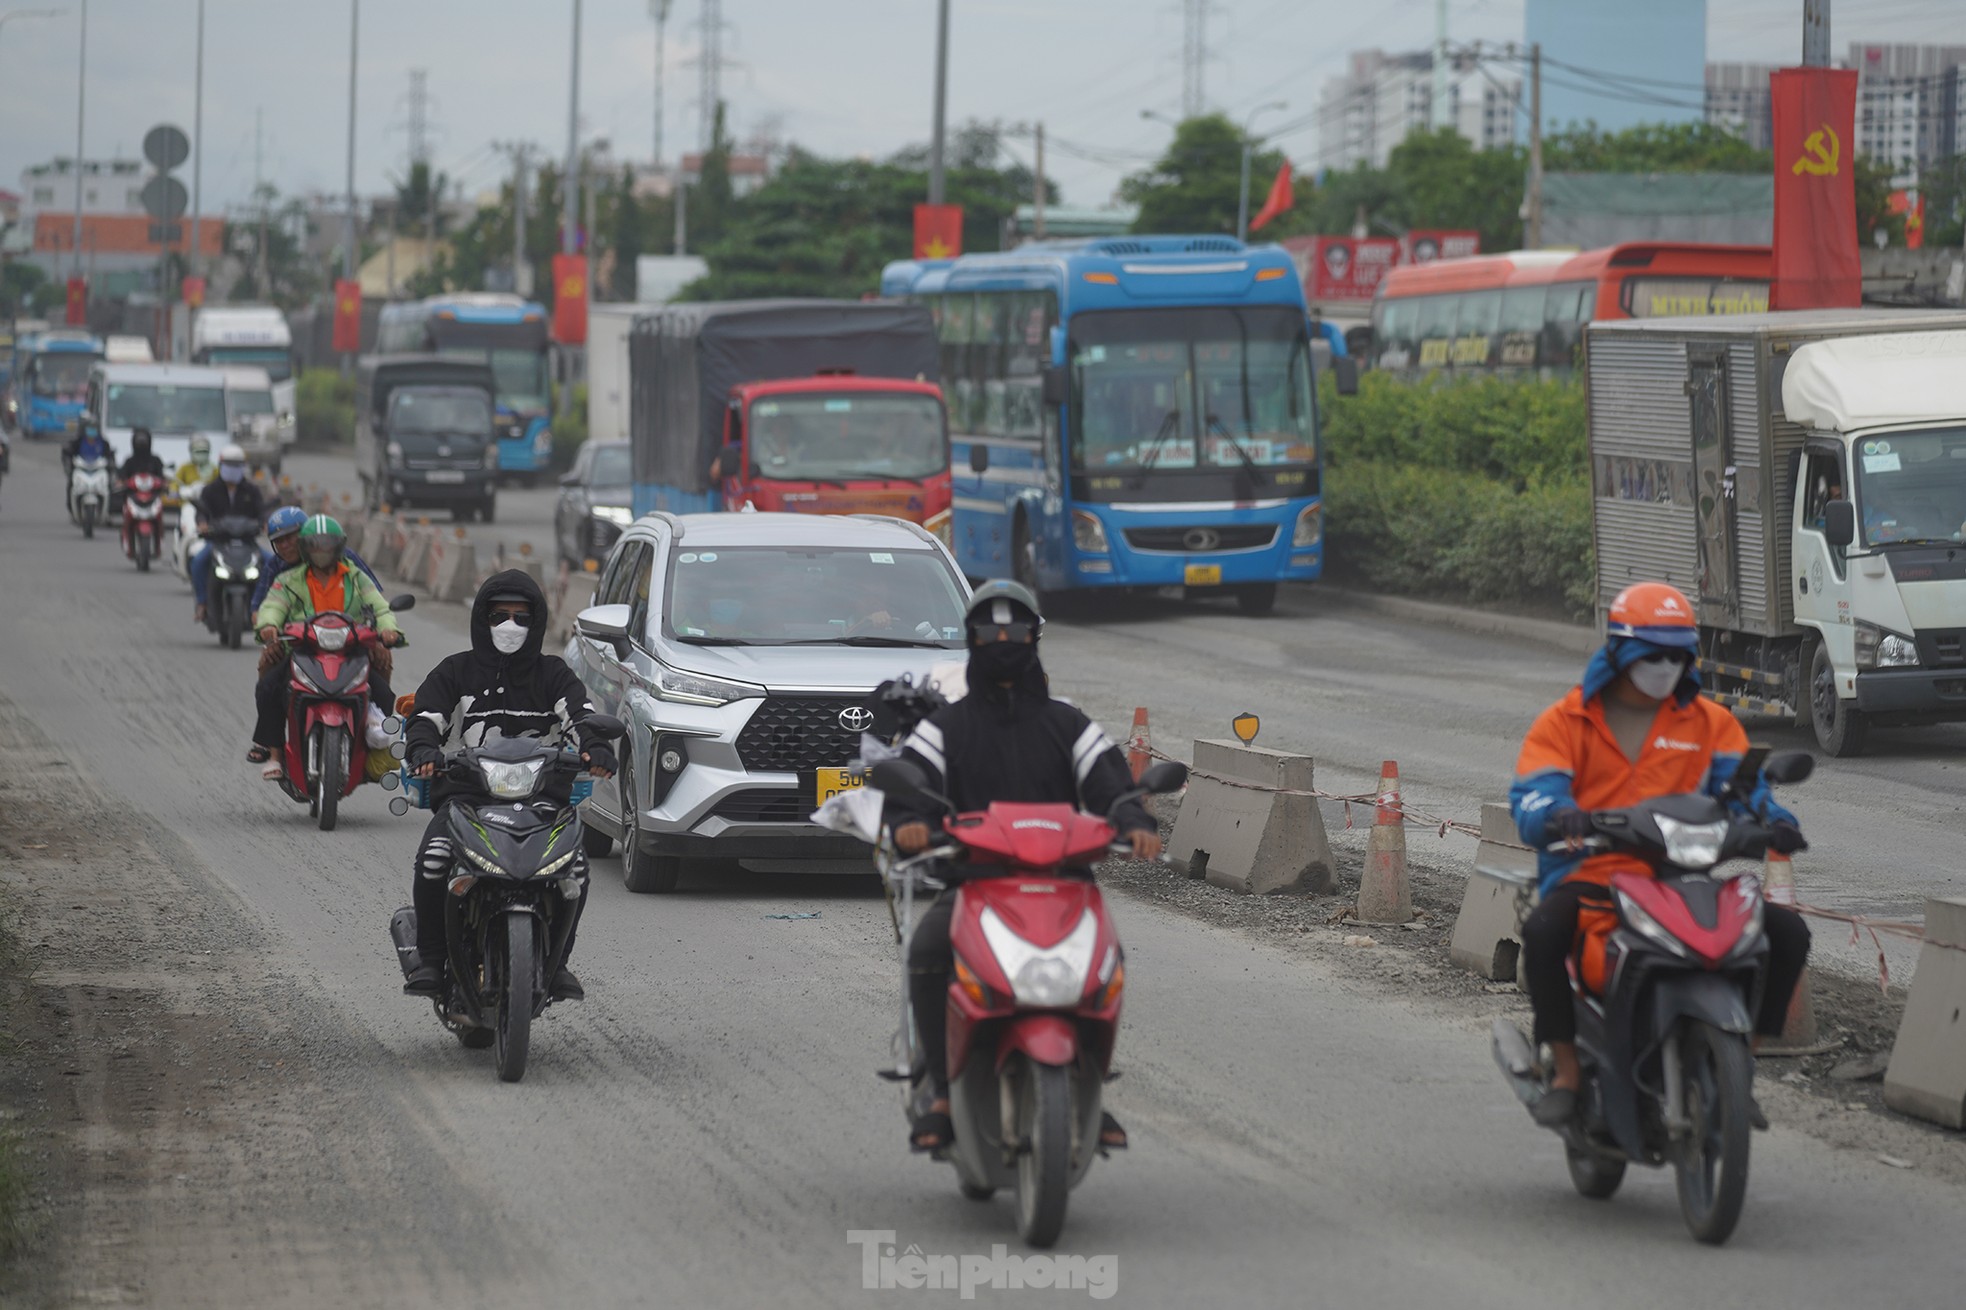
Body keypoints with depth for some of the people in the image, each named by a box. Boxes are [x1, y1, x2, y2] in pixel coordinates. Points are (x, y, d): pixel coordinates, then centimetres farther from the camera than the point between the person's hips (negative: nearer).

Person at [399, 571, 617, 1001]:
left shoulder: (552, 674, 14)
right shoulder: (456, 672, 13)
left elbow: (579, 714, -2)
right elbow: (426, 717, 1)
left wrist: (596, 748, -26)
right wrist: (423, 750, -24)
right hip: (464, 795, -1)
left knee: (575, 865, -25)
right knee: (433, 858, -30)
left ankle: (556, 961, -7)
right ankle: (430, 959, -15)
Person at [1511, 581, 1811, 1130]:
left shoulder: (1711, 723, 14)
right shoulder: (1564, 723, 6)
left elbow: (1741, 784, 2)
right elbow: (1530, 799, -7)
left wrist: (1771, 819, -23)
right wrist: (1558, 816, -33)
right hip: (1587, 875, -3)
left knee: (1787, 933, -14)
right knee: (1542, 932, -36)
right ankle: (1566, 1072, -18)